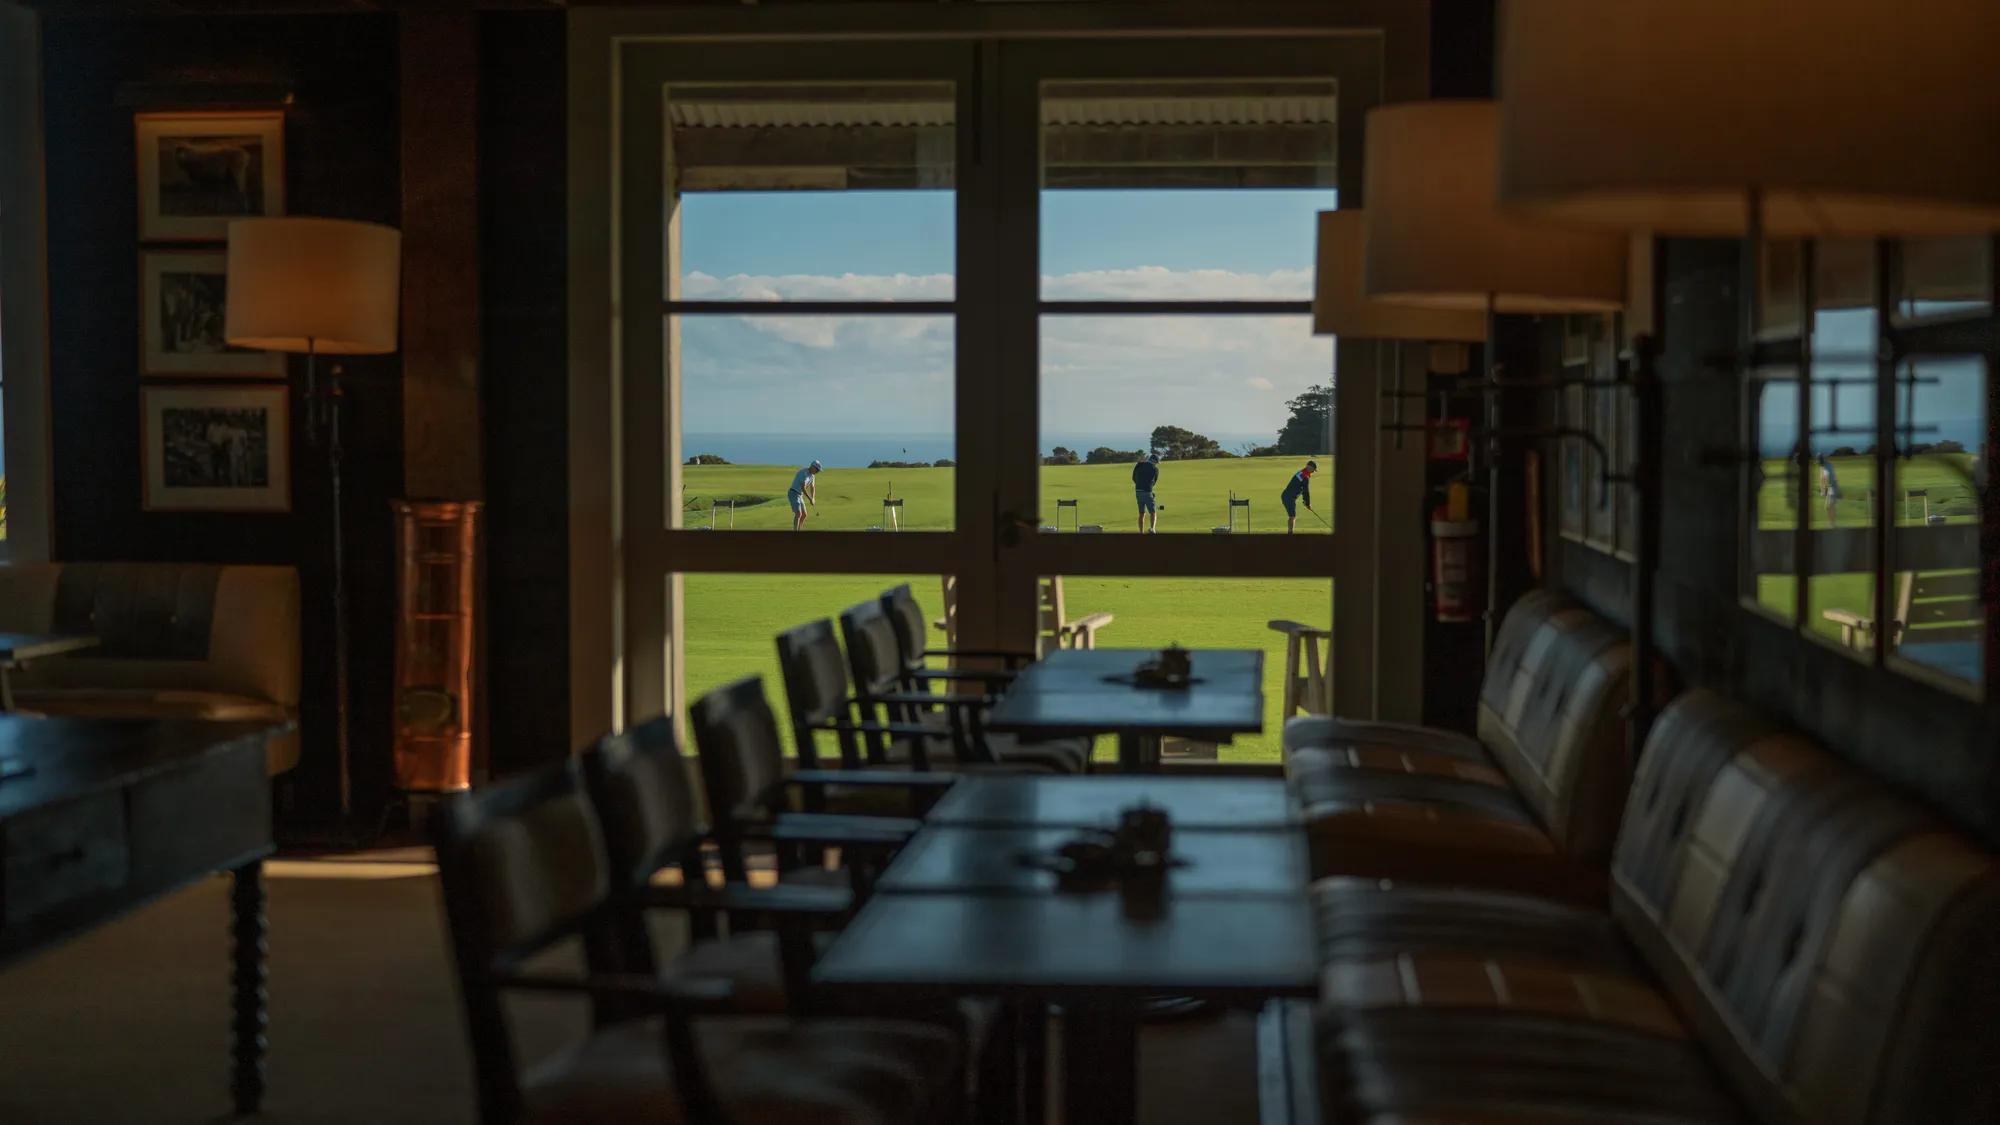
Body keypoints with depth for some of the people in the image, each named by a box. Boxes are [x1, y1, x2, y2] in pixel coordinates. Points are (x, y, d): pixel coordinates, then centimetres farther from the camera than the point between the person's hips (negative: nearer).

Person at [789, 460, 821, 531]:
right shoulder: (803, 473, -22)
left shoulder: (812, 474, 11)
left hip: (798, 496, 10)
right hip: (793, 495, -10)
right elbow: (803, 488, -26)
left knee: (803, 515, 11)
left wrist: (813, 499, -2)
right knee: (798, 514, -21)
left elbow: (812, 488, 15)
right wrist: (810, 499, -22)